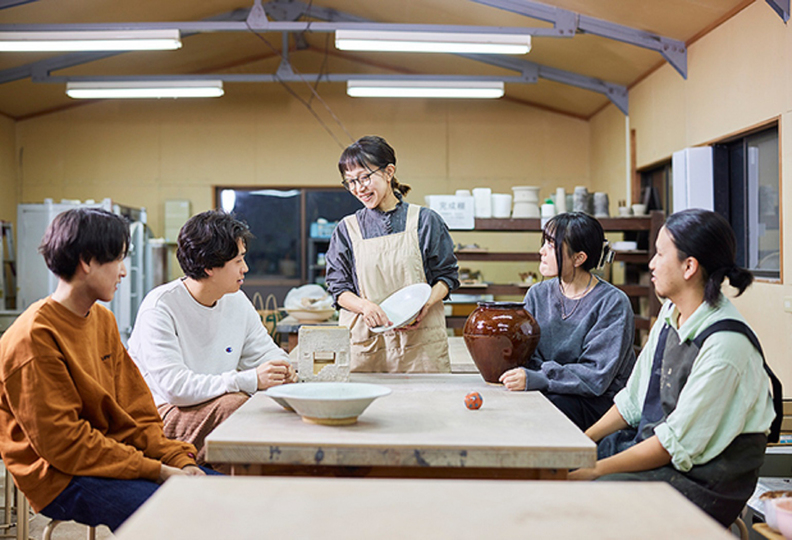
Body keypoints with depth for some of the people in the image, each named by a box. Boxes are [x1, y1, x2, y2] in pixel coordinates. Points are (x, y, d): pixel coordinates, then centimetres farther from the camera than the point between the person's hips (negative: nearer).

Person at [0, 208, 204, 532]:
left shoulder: (102, 320, 10)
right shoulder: (33, 338, -17)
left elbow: (136, 409, 9)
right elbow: (63, 442, -19)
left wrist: (178, 460, -5)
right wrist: (155, 470, -20)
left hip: (116, 454, 8)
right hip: (62, 477, -8)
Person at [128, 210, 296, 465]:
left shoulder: (237, 301, 5)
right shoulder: (160, 307, -17)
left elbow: (264, 350, 16)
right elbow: (174, 387, -26)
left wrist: (281, 368, -10)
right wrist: (249, 380, -31)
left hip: (216, 406, 6)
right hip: (159, 413, -6)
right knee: (233, 404, -30)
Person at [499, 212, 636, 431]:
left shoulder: (613, 303, -11)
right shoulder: (538, 294, 8)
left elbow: (596, 376, -18)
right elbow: (530, 357, 2)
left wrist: (536, 379, -28)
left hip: (600, 403, -4)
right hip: (547, 394, 5)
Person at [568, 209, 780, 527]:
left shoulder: (725, 343, -23)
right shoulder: (670, 314, 5)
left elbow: (678, 443, -22)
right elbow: (633, 400, 12)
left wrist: (597, 470, -20)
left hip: (704, 481, -8)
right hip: (649, 445, 8)